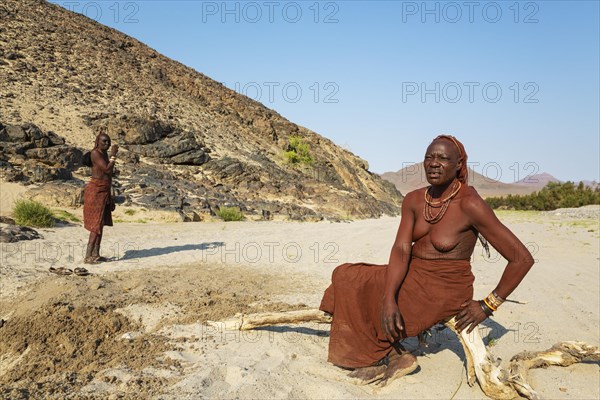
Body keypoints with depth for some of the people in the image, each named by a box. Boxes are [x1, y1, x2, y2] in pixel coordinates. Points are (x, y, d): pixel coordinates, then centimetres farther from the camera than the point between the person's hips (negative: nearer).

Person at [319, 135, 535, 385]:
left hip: (442, 292, -7)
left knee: (354, 289, -11)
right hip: (412, 278, 7)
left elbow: (522, 258, -19)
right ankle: (386, 356, 2)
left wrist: (487, 306, -12)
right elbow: (401, 250, -10)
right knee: (345, 277, 1)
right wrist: (389, 298, -26)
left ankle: (391, 357, 10)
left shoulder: (469, 204, -21)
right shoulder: (414, 200, -2)